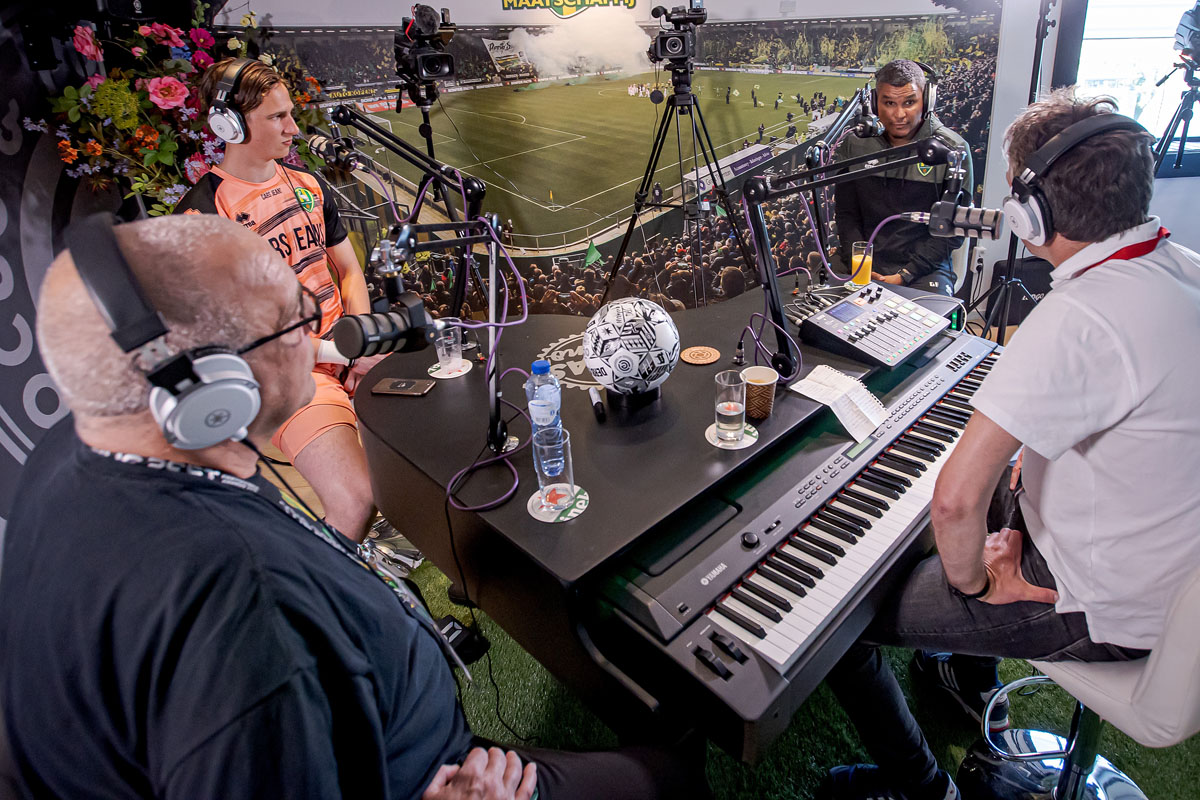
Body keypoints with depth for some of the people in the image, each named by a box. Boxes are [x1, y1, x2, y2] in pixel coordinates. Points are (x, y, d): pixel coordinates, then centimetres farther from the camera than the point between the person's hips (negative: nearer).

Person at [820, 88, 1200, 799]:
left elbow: (956, 496, -37)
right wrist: (1039, 451, 9)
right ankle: (974, 682, 46)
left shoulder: (1079, 318, -34)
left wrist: (971, 580, -19)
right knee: (996, 487, 31)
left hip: (1104, 611, -9)